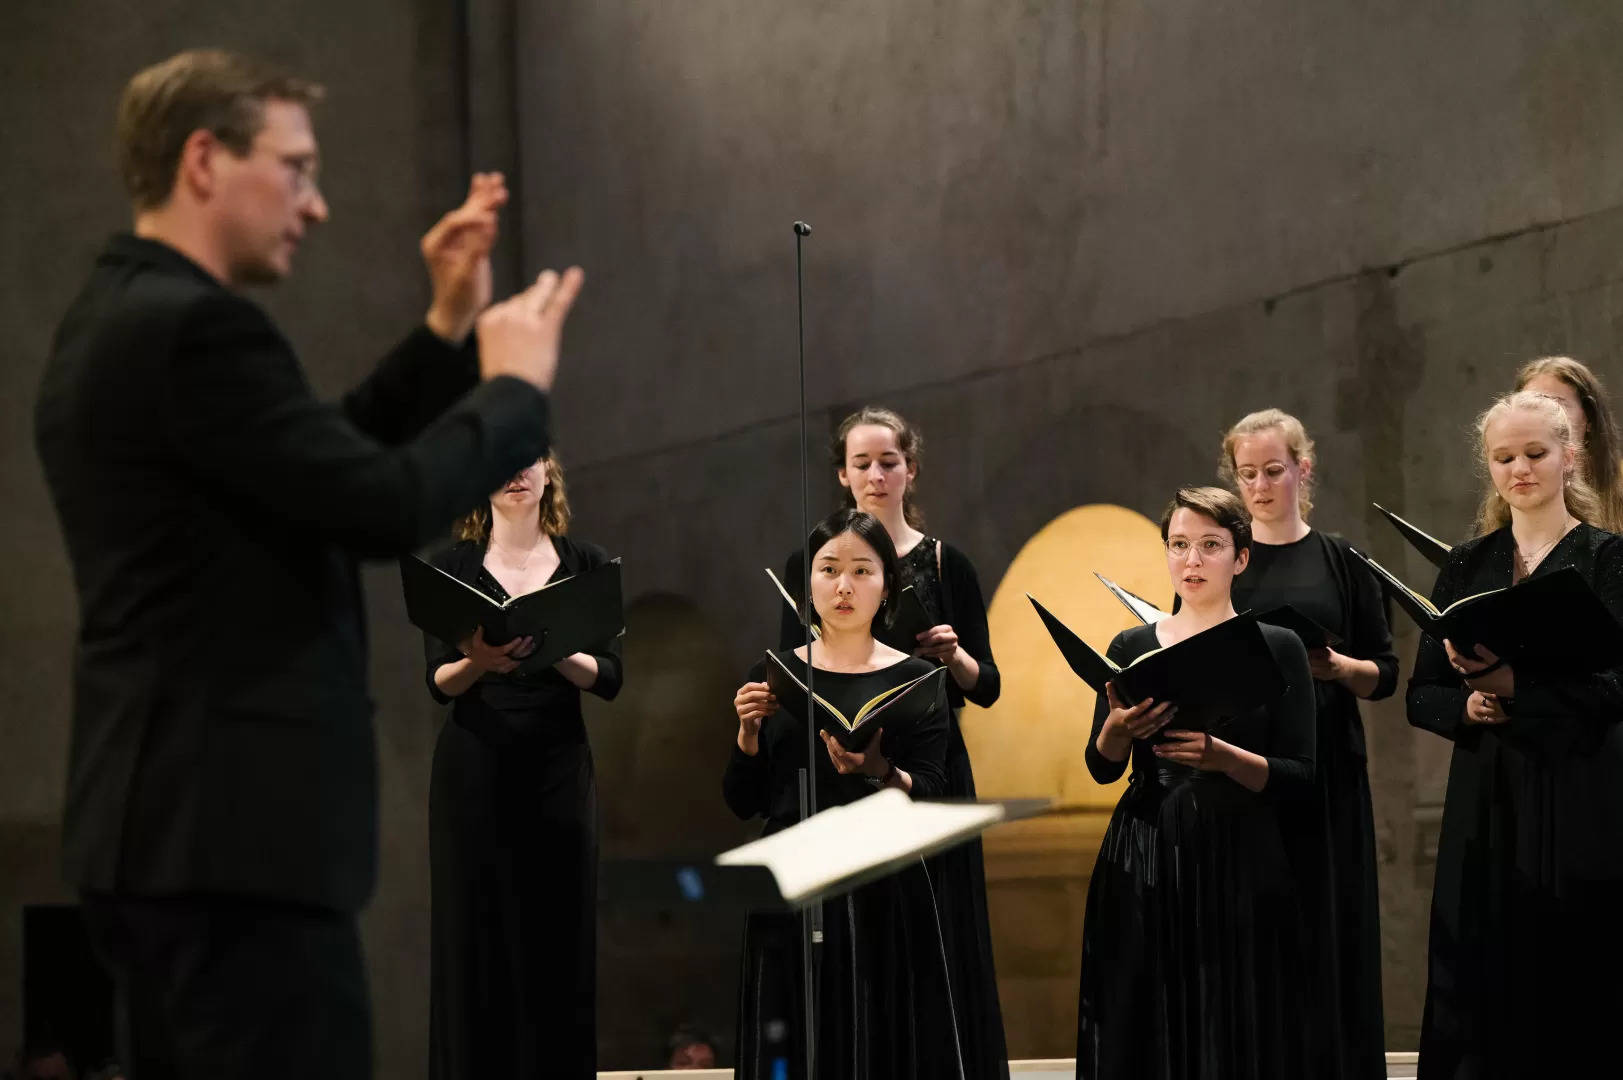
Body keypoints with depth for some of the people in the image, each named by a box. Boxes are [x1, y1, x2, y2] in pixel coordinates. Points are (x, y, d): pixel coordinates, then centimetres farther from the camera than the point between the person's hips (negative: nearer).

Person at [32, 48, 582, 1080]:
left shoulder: (120, 318, 16)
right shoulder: (193, 327, -16)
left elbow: (331, 466, 21)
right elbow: (388, 507, -19)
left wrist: (450, 332, 16)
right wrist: (515, 385, -4)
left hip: (163, 814, 11)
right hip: (235, 822, -11)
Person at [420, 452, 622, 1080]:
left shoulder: (586, 564, 8)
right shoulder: (454, 566, 7)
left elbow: (609, 678, 0)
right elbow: (438, 683, 0)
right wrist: (476, 661, -22)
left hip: (559, 768, 0)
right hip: (474, 768, 0)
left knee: (558, 941, -3)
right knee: (476, 940, -3)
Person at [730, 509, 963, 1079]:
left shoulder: (914, 680, 2)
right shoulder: (775, 676, 7)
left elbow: (928, 800, -8)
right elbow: (741, 803, 7)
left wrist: (876, 770, -26)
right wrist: (749, 732, -8)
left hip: (883, 900, -2)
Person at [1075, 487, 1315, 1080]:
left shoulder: (1278, 648, 2)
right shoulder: (1132, 647, 8)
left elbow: (1300, 778, -4)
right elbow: (1102, 768, 3)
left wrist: (1221, 756, -20)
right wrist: (1117, 729, -18)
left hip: (1240, 864, -1)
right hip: (1145, 866, 2)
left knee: (1235, 1030, 0)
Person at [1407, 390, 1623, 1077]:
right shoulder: (1467, 565, 11)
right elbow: (1422, 696, 10)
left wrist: (1512, 683, -22)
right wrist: (1469, 705, -11)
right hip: (1485, 803, 3)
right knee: (1478, 990, 1)